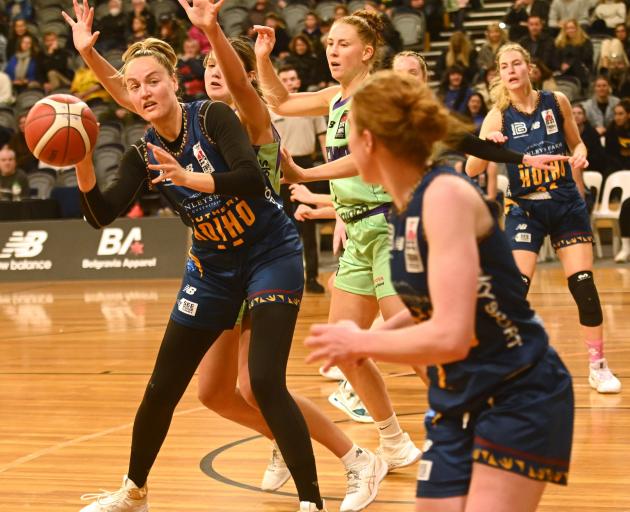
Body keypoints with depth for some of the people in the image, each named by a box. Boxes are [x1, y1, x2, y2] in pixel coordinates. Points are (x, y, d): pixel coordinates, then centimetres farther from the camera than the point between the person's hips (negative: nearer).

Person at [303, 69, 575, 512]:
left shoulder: (446, 195, -21)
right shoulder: (405, 209, 4)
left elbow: (450, 336, -29)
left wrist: (358, 343, -15)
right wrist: (369, 337, 5)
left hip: (519, 400, -8)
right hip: (457, 403, 8)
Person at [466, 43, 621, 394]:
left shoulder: (557, 102, -1)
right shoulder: (499, 116, -5)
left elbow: (577, 144, 13)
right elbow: (471, 170, -12)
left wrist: (580, 155, -9)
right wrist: (486, 144, -31)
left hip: (566, 203, 1)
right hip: (525, 208, -1)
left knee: (583, 284, -2)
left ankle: (598, 366, 11)